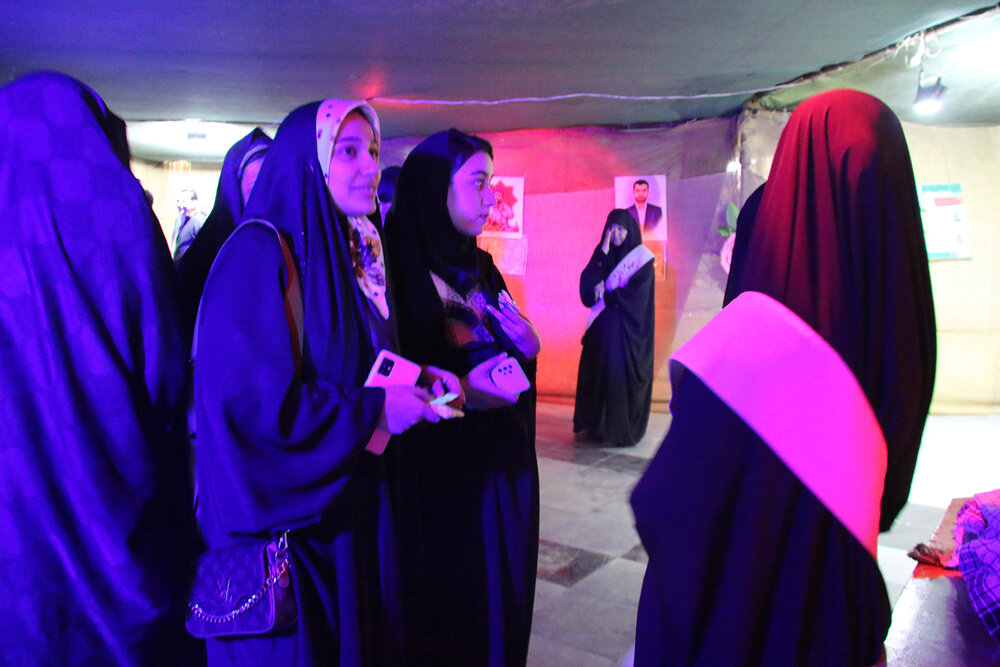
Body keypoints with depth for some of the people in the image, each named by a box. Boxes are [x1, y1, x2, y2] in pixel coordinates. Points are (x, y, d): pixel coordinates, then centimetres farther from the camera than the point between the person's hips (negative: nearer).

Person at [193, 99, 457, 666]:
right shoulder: (259, 253, -18)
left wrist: (415, 380, -1)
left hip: (353, 500, 8)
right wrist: (374, 409, -19)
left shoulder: (357, 253, 9)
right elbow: (252, 399, -25)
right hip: (285, 515, -7)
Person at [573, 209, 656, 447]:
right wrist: (603, 254, -9)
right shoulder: (603, 255, 12)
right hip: (602, 328, 4)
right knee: (598, 373, 4)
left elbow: (636, 293, -11)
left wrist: (605, 295, -7)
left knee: (623, 375, -6)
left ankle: (623, 428, 2)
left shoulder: (641, 258, -1)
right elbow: (587, 283, -4)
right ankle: (597, 424, 14)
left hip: (628, 329, -4)